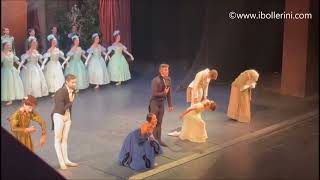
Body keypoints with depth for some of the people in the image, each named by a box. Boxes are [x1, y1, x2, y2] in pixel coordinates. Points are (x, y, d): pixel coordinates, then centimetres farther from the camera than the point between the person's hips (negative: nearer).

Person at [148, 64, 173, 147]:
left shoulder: (168, 79, 1)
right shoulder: (156, 80, -20)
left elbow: (169, 93, 8)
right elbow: (154, 94, -21)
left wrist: (170, 104, 8)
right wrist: (163, 93, -20)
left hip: (162, 102, 7)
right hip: (155, 102, -7)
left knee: (159, 122, 13)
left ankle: (158, 139, 21)